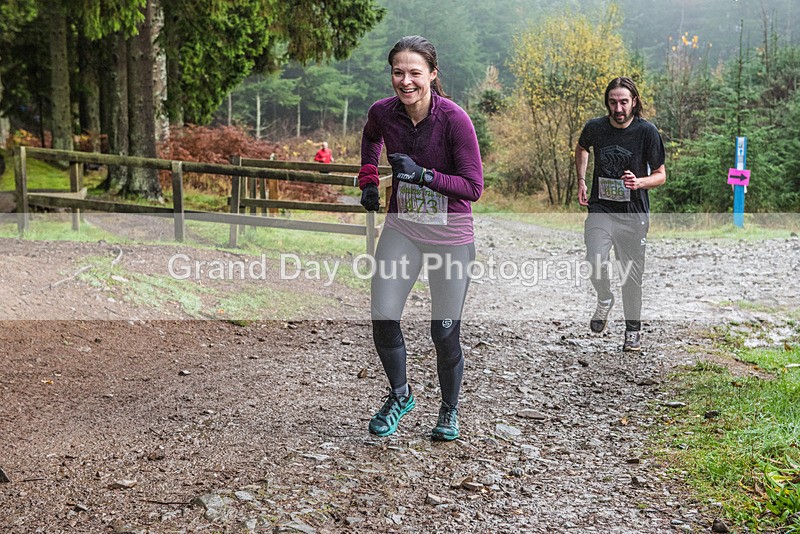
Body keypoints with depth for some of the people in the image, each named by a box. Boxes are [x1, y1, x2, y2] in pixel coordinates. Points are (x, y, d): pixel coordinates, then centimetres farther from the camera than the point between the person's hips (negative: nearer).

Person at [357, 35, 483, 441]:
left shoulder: (453, 118, -19)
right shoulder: (383, 112, -7)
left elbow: (473, 187, -19)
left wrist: (423, 175, -29)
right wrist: (368, 180, 11)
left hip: (450, 235, -3)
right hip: (401, 228, 3)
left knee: (444, 331, 2)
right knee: (383, 320, -4)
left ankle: (449, 410, 28)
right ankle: (399, 395, 23)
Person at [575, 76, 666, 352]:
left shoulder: (647, 131, -8)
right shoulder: (594, 128, -2)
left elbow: (660, 175, -1)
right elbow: (581, 148, 22)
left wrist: (639, 182, -22)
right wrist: (581, 181, 11)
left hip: (633, 214, -1)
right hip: (600, 209, 1)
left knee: (631, 275, 5)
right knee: (595, 264, -20)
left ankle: (633, 329, 26)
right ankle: (604, 300, 13)